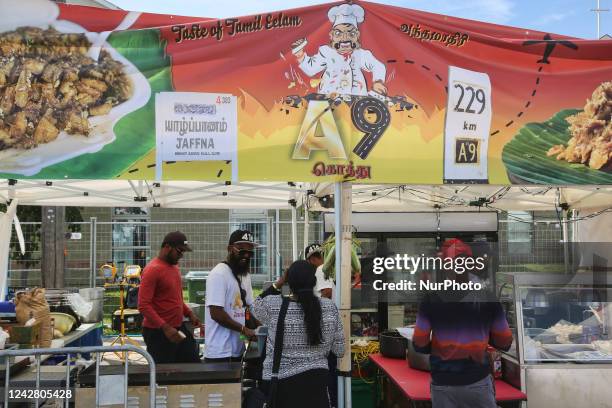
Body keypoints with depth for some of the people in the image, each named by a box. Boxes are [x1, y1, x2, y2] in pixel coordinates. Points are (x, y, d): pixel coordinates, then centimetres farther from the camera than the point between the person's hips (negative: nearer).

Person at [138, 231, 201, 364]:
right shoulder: (152, 270, -17)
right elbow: (143, 306, -22)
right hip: (158, 333, -9)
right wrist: (165, 328, -29)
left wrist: (189, 313, 10)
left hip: (179, 328, 9)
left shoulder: (174, 267, 11)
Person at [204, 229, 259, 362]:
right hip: (220, 353, -9)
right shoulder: (219, 274, -14)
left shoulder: (245, 275, 14)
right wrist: (243, 329, -18)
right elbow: (216, 313, -21)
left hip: (237, 350, 9)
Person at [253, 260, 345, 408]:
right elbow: (339, 350, 0)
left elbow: (257, 306, 11)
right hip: (316, 380, 1)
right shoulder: (329, 307, -7)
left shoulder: (272, 306, -14)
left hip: (280, 384, -1)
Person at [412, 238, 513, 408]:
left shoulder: (431, 300, -9)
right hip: (478, 382, 0)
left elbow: (419, 344, -5)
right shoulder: (488, 299, -7)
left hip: (443, 383, 1)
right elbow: (505, 342, -1)